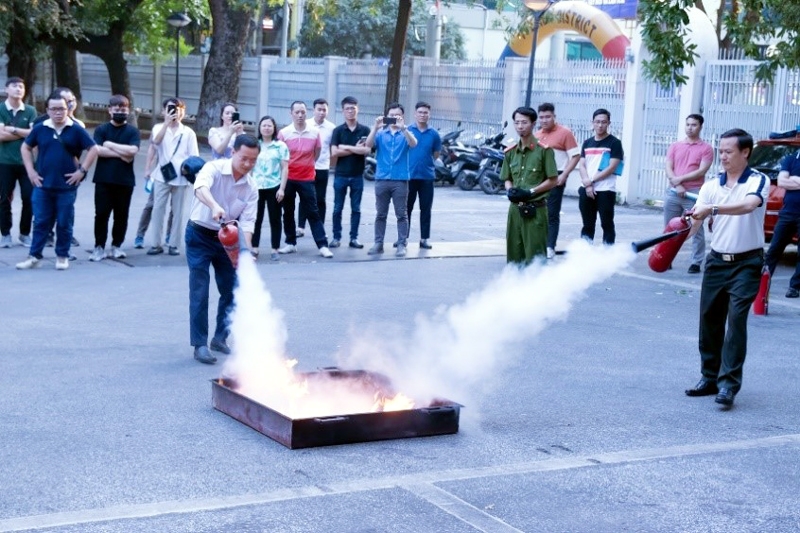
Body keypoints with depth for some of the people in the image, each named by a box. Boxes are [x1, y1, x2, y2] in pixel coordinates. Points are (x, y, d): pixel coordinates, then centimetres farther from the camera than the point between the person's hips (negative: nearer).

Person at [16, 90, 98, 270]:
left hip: (67, 187, -2)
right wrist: (30, 171, 5)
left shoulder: (76, 130, -3)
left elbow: (93, 149, -1)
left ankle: (62, 257, 16)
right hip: (42, 185, 2)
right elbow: (25, 148, 15)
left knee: (64, 224, 5)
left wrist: (82, 171, -7)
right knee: (40, 222, 6)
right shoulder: (40, 129, 3)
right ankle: (34, 256, 11)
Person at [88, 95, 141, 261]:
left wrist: (110, 145, -8)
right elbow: (97, 150, -10)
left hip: (125, 181, 1)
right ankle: (99, 247, 4)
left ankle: (116, 246, 17)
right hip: (103, 180, -1)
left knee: (121, 215, 6)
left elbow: (132, 150, -12)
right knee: (101, 214, -1)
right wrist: (121, 153, -11)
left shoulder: (133, 132, 5)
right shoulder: (101, 129, 4)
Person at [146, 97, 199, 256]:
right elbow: (156, 141, -14)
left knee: (177, 212, 5)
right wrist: (167, 122, -17)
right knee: (158, 209, 0)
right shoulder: (158, 127, 7)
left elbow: (194, 156, 4)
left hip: (181, 177, 0)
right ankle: (156, 244, 6)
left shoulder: (188, 133, 6)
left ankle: (173, 244, 12)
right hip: (162, 176, 0)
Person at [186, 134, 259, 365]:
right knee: (200, 291, -8)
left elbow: (247, 221, -10)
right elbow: (201, 187, -40)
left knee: (231, 289, 7)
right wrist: (215, 206, -60)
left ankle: (220, 338, 25)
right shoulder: (214, 169, -17)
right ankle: (200, 344, -3)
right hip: (200, 235, -5)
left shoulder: (251, 188, -4)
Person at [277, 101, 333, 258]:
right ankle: (291, 243, 20)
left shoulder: (314, 132, -2)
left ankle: (323, 245, -1)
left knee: (313, 213, -1)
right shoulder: (284, 133, -4)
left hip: (307, 178, -1)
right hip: (288, 178, 1)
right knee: (288, 212, 9)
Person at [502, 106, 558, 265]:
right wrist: (510, 190, -4)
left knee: (535, 257, -6)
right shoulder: (510, 152, 11)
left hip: (535, 210, -5)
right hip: (515, 209, 5)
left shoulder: (544, 150, -6)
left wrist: (531, 192, -13)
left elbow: (553, 180, -5)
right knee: (514, 254, 7)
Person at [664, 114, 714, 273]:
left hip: (694, 194, -4)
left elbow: (701, 171, -8)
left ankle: (696, 263, -1)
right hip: (673, 193, 4)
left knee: (696, 230, -4)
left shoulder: (706, 148, 2)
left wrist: (680, 179, -10)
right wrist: (677, 185, -12)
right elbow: (668, 168, 5)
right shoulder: (675, 146, 13)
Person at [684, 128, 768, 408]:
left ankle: (729, 383, -11)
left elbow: (748, 206, -29)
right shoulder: (711, 186, 4)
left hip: (746, 262, -5)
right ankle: (710, 377, 21)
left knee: (736, 319, -12)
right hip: (717, 260, 5)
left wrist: (712, 208, -41)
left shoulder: (758, 181, -8)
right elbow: (695, 221, -5)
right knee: (709, 319, 7)